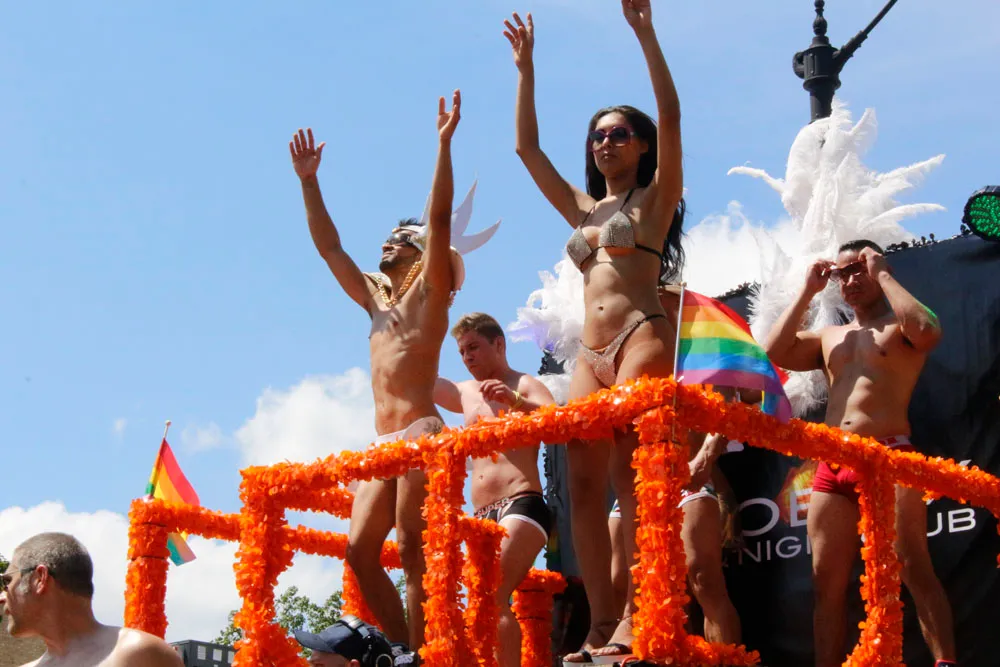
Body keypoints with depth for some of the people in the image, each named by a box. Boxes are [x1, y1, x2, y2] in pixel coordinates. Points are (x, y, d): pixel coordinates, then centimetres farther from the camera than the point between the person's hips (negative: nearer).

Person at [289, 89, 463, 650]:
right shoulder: (376, 299, 23)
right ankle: (405, 649, 2)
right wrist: (309, 182, 25)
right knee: (361, 549, -3)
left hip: (422, 433, -7)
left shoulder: (429, 291, 5)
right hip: (384, 444, 7)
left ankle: (425, 654, -16)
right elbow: (330, 248, 27)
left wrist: (444, 144, -11)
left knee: (414, 550, -14)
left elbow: (440, 220, -6)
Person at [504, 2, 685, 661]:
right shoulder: (582, 208, 25)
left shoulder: (654, 198, 10)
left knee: (633, 476, -17)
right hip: (591, 354, 6)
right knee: (584, 484, -5)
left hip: (641, 339, -6)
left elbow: (671, 118, -3)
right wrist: (526, 69, 20)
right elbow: (527, 147, 25)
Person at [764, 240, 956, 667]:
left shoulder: (900, 327, 8)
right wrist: (808, 291, 12)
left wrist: (882, 275, -7)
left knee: (913, 570, -14)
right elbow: (775, 352, 10)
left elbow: (928, 331, -16)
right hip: (832, 468, 6)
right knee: (827, 583, 1)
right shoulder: (829, 337, 24)